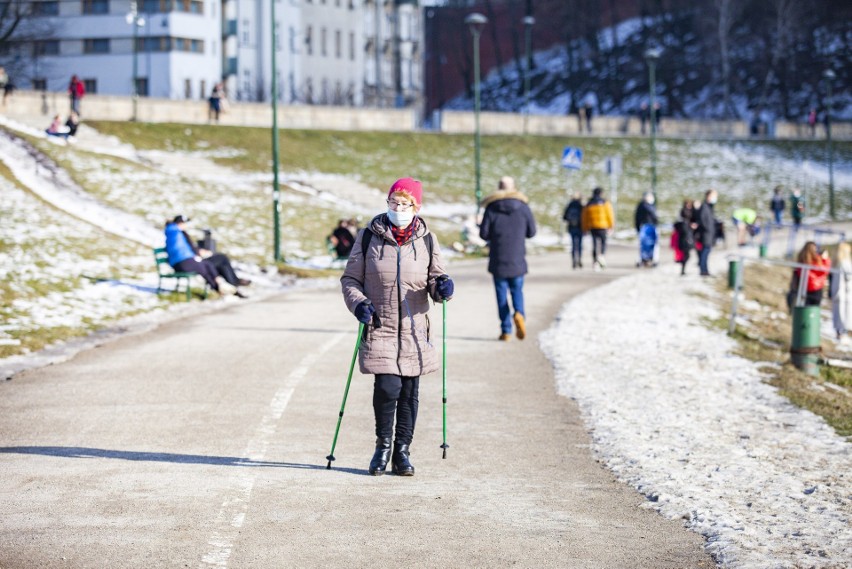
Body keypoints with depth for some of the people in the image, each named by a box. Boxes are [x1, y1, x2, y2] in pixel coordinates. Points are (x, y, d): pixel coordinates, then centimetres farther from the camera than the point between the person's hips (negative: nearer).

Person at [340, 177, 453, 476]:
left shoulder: (426, 239, 5)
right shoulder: (369, 236, 1)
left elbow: (434, 278, 9)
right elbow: (350, 278, 6)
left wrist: (441, 287, -15)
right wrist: (358, 303, -12)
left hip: (414, 330, 2)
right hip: (379, 328, -2)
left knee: (409, 391, 4)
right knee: (387, 387, -12)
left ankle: (402, 451, 19)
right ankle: (383, 446, 11)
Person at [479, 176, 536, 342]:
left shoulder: (492, 208, -5)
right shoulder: (523, 207, -1)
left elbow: (483, 233, -6)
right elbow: (531, 232, 4)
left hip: (498, 260, -1)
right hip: (517, 259, 1)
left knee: (501, 294, 5)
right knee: (517, 290, 13)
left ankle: (506, 330, 3)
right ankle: (519, 313, -17)